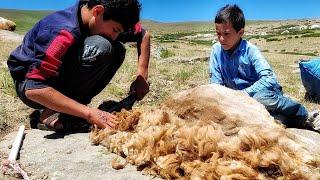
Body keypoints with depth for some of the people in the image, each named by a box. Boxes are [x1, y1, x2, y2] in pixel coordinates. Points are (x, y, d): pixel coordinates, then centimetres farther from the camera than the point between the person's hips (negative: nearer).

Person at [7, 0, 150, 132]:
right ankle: (55, 113, -17)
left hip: (62, 76, 7)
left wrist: (142, 77, -8)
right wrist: (89, 113, -37)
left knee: (118, 50, -10)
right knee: (100, 47, -30)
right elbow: (34, 89, -36)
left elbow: (144, 34, 2)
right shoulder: (62, 31, -32)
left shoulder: (103, 21, -11)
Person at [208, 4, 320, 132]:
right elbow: (216, 83, -1)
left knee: (261, 97, -36)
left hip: (264, 93, -2)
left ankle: (306, 117, -12)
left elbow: (269, 78, -23)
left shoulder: (250, 50, -14)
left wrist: (244, 93, -31)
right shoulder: (216, 50, -4)